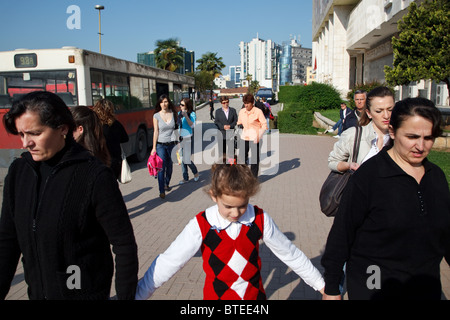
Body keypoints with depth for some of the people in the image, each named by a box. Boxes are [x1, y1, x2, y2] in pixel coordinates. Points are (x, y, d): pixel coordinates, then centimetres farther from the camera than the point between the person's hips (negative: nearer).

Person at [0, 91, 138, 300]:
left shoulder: (95, 176, -21)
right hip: (36, 292, 6)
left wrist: (126, 296, -12)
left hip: (86, 293, -5)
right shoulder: (18, 171, -4)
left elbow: (124, 244, -16)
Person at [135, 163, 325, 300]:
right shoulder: (201, 226, -20)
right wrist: (137, 295, -17)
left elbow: (288, 253, -2)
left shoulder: (259, 220, -13)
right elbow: (166, 264, -18)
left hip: (254, 293, 2)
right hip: (217, 295, -1)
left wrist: (320, 284, 6)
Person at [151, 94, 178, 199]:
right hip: (160, 145, -3)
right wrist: (154, 147, -6)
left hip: (171, 144, 3)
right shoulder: (156, 116, -4)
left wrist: (177, 143, 7)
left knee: (169, 166, 13)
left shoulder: (173, 114, 3)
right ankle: (162, 191, -6)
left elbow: (176, 127, 11)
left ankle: (166, 184, 33)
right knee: (161, 168, -9)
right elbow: (156, 132, -4)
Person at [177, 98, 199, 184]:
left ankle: (195, 172, 21)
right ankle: (185, 178, 19)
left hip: (188, 138, -5)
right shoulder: (179, 113, 9)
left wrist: (186, 115, -25)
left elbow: (192, 125, -19)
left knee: (187, 159, -6)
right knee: (182, 159, 8)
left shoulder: (192, 114, -7)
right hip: (180, 138, 6)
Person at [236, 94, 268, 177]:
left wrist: (259, 137, -16)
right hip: (244, 137, 4)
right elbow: (239, 123, 18)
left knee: (255, 158, 3)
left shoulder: (258, 111, -7)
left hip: (254, 138, -4)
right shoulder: (241, 111, 6)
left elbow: (264, 125, -7)